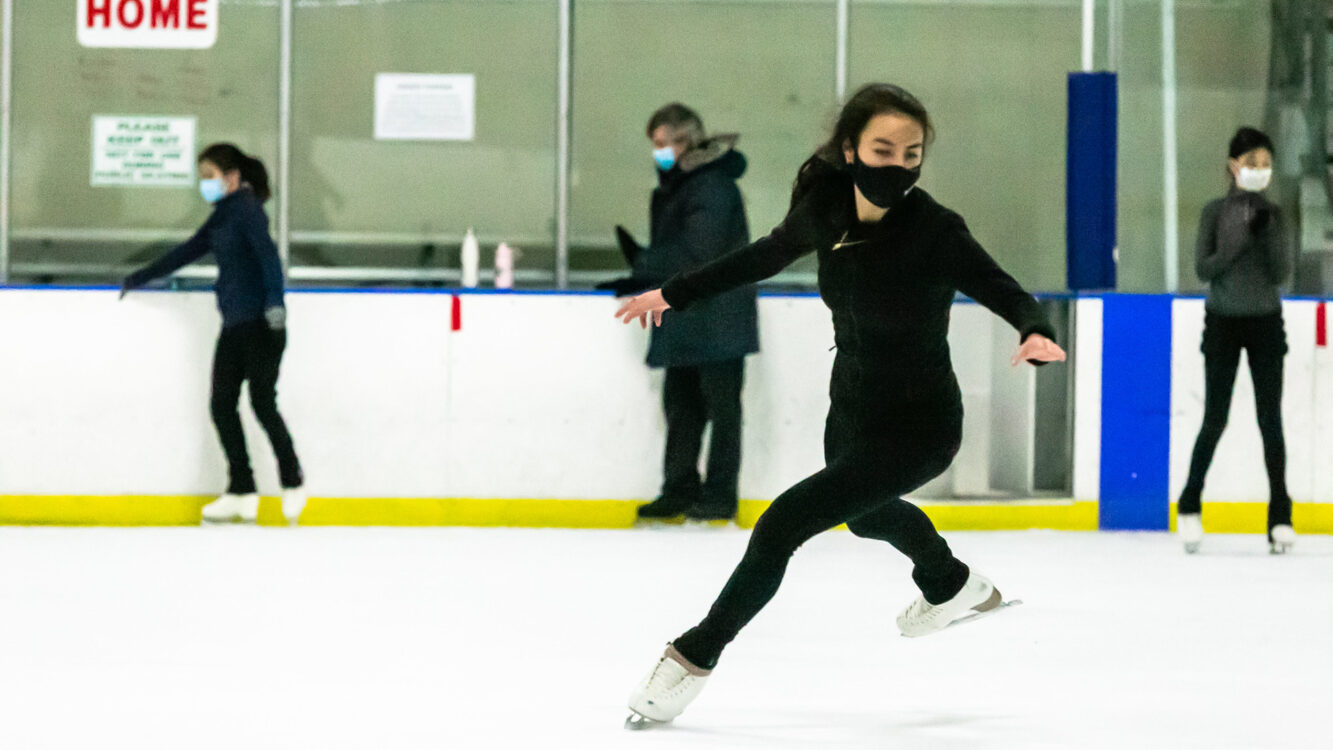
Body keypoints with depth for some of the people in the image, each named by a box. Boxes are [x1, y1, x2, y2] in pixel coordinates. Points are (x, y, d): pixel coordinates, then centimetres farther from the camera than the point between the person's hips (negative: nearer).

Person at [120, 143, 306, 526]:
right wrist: (140, 278, 35)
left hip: (260, 323, -9)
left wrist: (274, 300, -34)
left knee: (262, 402, -9)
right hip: (234, 325, 9)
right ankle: (241, 494, 5)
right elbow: (187, 252, 29)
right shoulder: (222, 216, 18)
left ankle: (293, 483, 4)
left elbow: (267, 253, -21)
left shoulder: (246, 208, -8)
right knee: (222, 405, 3)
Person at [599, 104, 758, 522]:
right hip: (686, 318, 10)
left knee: (721, 405, -4)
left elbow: (697, 252, -23)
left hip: (718, 318, -10)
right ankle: (680, 490, 18)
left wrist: (643, 262, -17)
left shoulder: (713, 185, -15)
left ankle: (720, 496, 0)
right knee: (680, 405, 11)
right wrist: (640, 282, 4)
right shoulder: (674, 185, 16)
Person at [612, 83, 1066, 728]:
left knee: (783, 523, -17)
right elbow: (766, 256, 6)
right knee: (864, 513, 35)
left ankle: (695, 656, 2)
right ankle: (953, 587, 65)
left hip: (916, 429, -7)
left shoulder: (933, 231, -28)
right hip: (852, 411, 7)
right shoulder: (826, 207, -12)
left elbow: (1005, 292, -30)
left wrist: (1035, 333, -53)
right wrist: (674, 292, 12)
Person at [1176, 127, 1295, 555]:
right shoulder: (1216, 212, 0)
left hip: (1265, 323, 1)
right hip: (1223, 323, -1)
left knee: (1270, 419, -1)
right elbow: (1202, 268, -8)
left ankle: (1280, 515, 1)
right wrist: (1241, 238, -18)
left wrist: (1268, 231, -18)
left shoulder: (1273, 214, 3)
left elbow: (1282, 273, -5)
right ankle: (1190, 506, 13)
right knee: (1215, 419, -1)